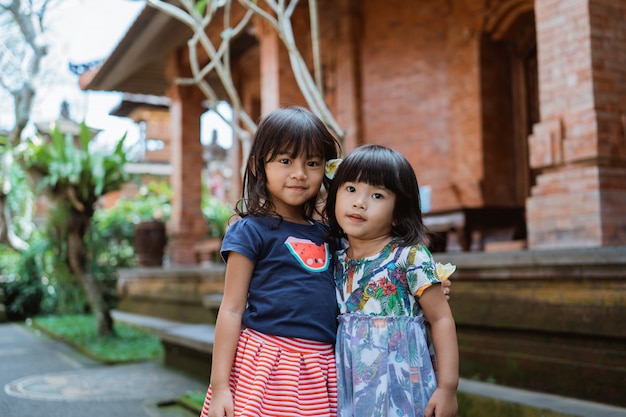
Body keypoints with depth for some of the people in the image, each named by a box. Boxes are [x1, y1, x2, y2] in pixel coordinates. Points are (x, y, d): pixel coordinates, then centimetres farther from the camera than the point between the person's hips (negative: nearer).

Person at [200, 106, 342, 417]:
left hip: (321, 369, 5)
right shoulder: (250, 231, -5)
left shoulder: (325, 233, 11)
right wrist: (219, 387, -8)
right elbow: (232, 310, -5)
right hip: (268, 365, -5)